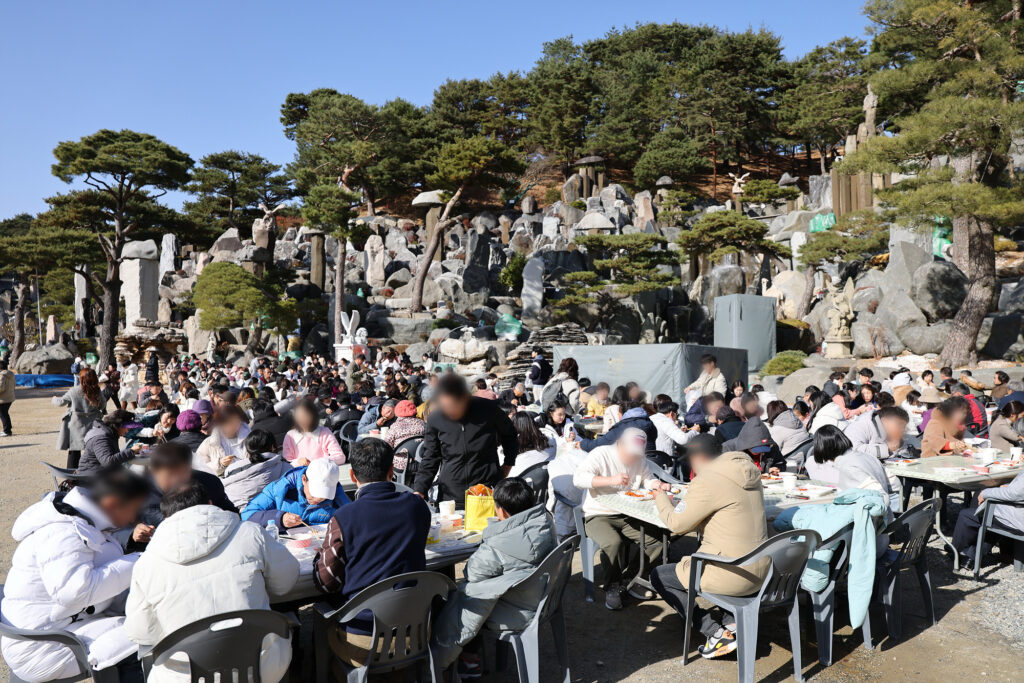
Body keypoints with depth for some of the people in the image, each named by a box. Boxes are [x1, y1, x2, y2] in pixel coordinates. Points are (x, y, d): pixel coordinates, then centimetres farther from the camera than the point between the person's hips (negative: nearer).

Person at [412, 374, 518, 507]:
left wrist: (508, 464, 8)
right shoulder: (434, 420, -4)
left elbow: (510, 435, 12)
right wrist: (419, 490, -7)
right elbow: (430, 460, 4)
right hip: (450, 495, 1)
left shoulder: (488, 409, -8)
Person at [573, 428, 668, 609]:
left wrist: (657, 484, -4)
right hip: (597, 516, -6)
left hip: (627, 516, 6)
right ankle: (612, 588, -9)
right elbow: (578, 478, -23)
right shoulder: (601, 454, -13)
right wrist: (611, 479, -32)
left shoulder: (640, 459, 6)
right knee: (614, 542, -34)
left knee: (657, 538, -12)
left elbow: (648, 479, 20)